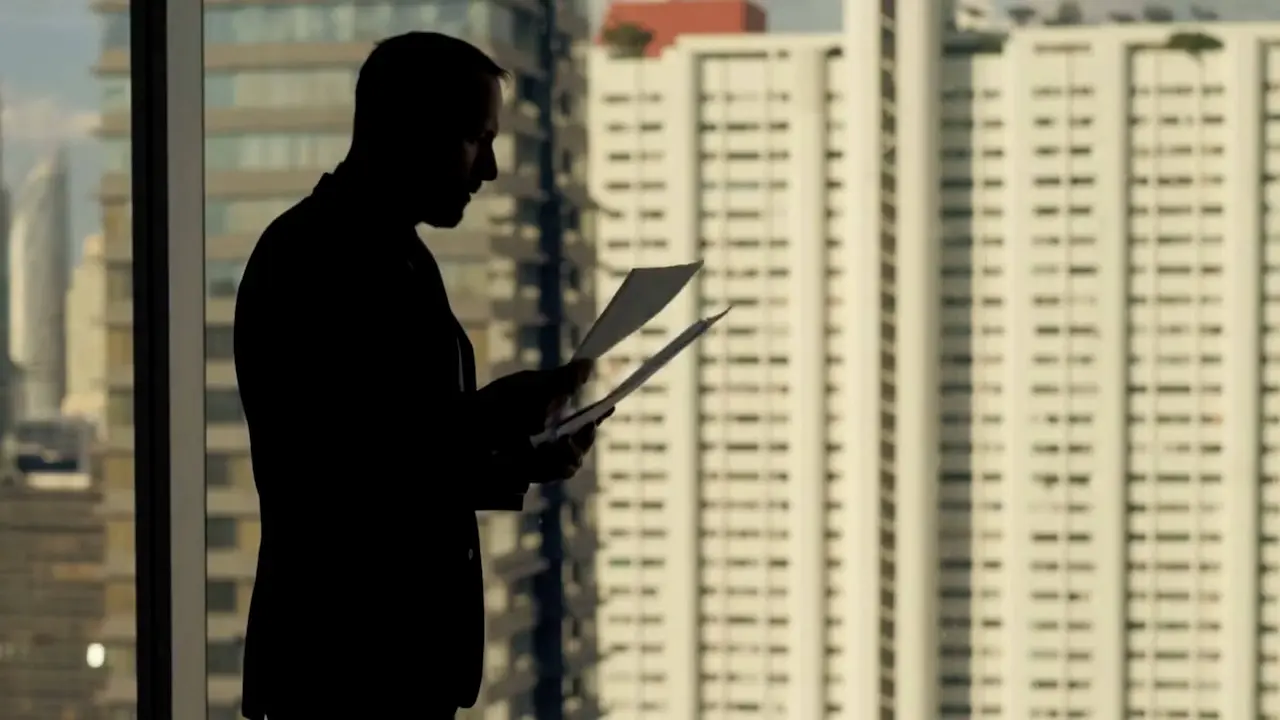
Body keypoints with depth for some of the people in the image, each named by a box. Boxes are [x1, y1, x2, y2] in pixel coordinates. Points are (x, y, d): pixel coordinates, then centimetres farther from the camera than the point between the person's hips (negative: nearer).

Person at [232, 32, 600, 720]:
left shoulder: (393, 257, 16)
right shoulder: (312, 259, -13)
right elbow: (326, 472, -20)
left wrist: (515, 462, 5)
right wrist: (489, 417, -17)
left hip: (401, 652, 10)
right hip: (346, 662, -10)